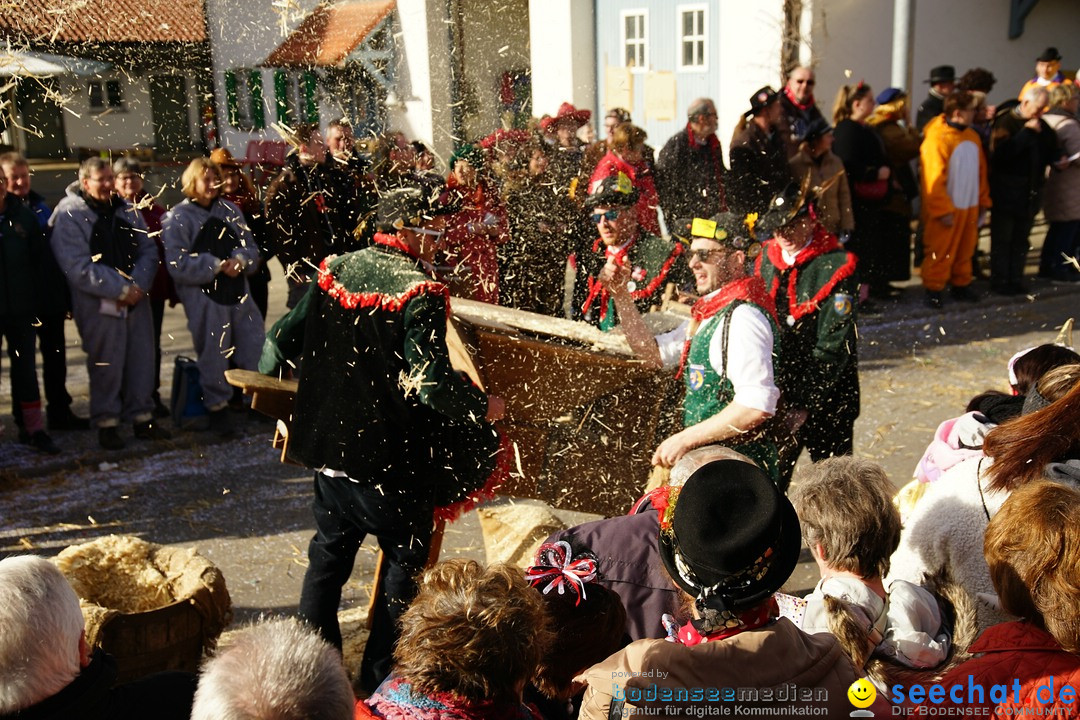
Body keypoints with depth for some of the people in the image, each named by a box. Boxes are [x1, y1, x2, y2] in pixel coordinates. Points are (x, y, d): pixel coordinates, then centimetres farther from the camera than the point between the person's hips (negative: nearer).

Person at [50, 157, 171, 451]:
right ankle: (107, 423, 13)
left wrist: (137, 285, -10)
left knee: (141, 358, 8)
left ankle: (142, 417, 20)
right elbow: (79, 267, -15)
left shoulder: (126, 209, 9)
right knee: (106, 364, 0)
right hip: (98, 305, -5)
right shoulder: (69, 215, -8)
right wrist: (121, 289, -17)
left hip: (135, 298, 5)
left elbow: (148, 251, 7)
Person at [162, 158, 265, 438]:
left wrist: (239, 259, -14)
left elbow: (251, 247, 9)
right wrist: (217, 265, -16)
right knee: (214, 353, 1)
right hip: (202, 297, -4)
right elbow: (178, 263, -12)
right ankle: (218, 407, 15)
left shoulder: (230, 210, 10)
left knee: (254, 344, 9)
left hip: (238, 292, 4)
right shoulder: (177, 218, -4)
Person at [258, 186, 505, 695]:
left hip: (328, 442, 6)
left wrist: (266, 378, 26)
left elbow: (284, 339, 7)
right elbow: (431, 380, -24)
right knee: (404, 560, 12)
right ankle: (380, 681, 20)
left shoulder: (333, 272, 2)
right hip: (394, 459, -6)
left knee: (328, 556, 20)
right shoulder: (419, 293, -17)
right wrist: (482, 406, -7)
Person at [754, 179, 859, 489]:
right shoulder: (765, 261, 6)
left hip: (826, 400, -4)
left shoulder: (835, 267, -11)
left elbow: (834, 346, -15)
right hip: (776, 396, 5)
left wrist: (804, 406, -17)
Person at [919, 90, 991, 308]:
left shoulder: (972, 136, 10)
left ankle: (960, 285, 27)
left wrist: (983, 202, 17)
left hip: (969, 207, 7)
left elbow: (981, 171, 17)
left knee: (965, 249, 14)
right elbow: (933, 178, -17)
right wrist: (943, 210, -17)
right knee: (940, 251, 0)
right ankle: (934, 289, 11)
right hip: (947, 209, -7)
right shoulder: (936, 139, -16)